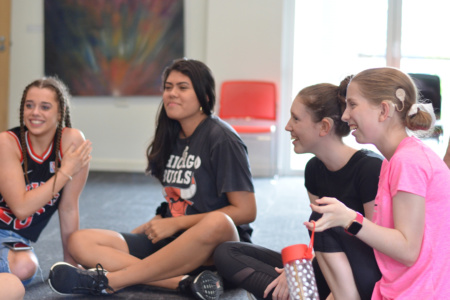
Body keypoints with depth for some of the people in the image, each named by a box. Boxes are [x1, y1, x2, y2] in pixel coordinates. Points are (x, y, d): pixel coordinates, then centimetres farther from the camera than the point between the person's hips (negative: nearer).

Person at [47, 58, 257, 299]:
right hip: (171, 243, 7)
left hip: (215, 244, -6)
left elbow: (246, 211, -13)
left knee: (216, 224, -42)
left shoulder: (221, 138, -6)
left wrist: (176, 224, -13)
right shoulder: (171, 139, 14)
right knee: (80, 242, -11)